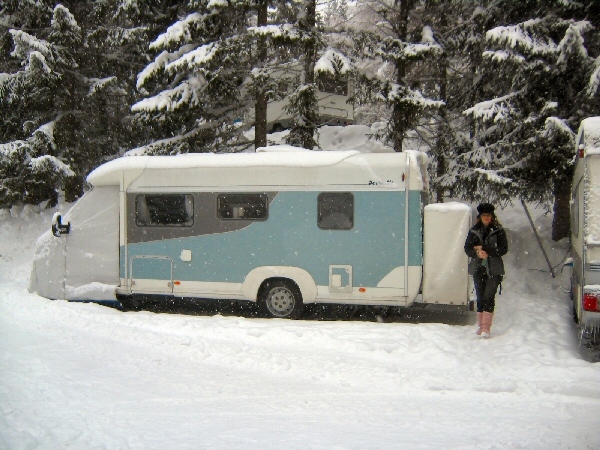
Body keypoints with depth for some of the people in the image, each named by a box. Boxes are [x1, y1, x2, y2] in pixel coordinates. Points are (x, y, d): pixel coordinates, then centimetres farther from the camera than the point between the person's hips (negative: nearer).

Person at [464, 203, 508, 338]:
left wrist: (485, 250, -15)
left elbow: (503, 249, -5)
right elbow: (467, 249, 4)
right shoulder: (474, 231, 8)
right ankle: (480, 325, 17)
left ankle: (486, 327, -13)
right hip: (478, 269, 3)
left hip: (494, 270, -2)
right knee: (480, 296, 6)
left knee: (489, 296, -11)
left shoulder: (498, 231, 1)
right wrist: (477, 253, -17)